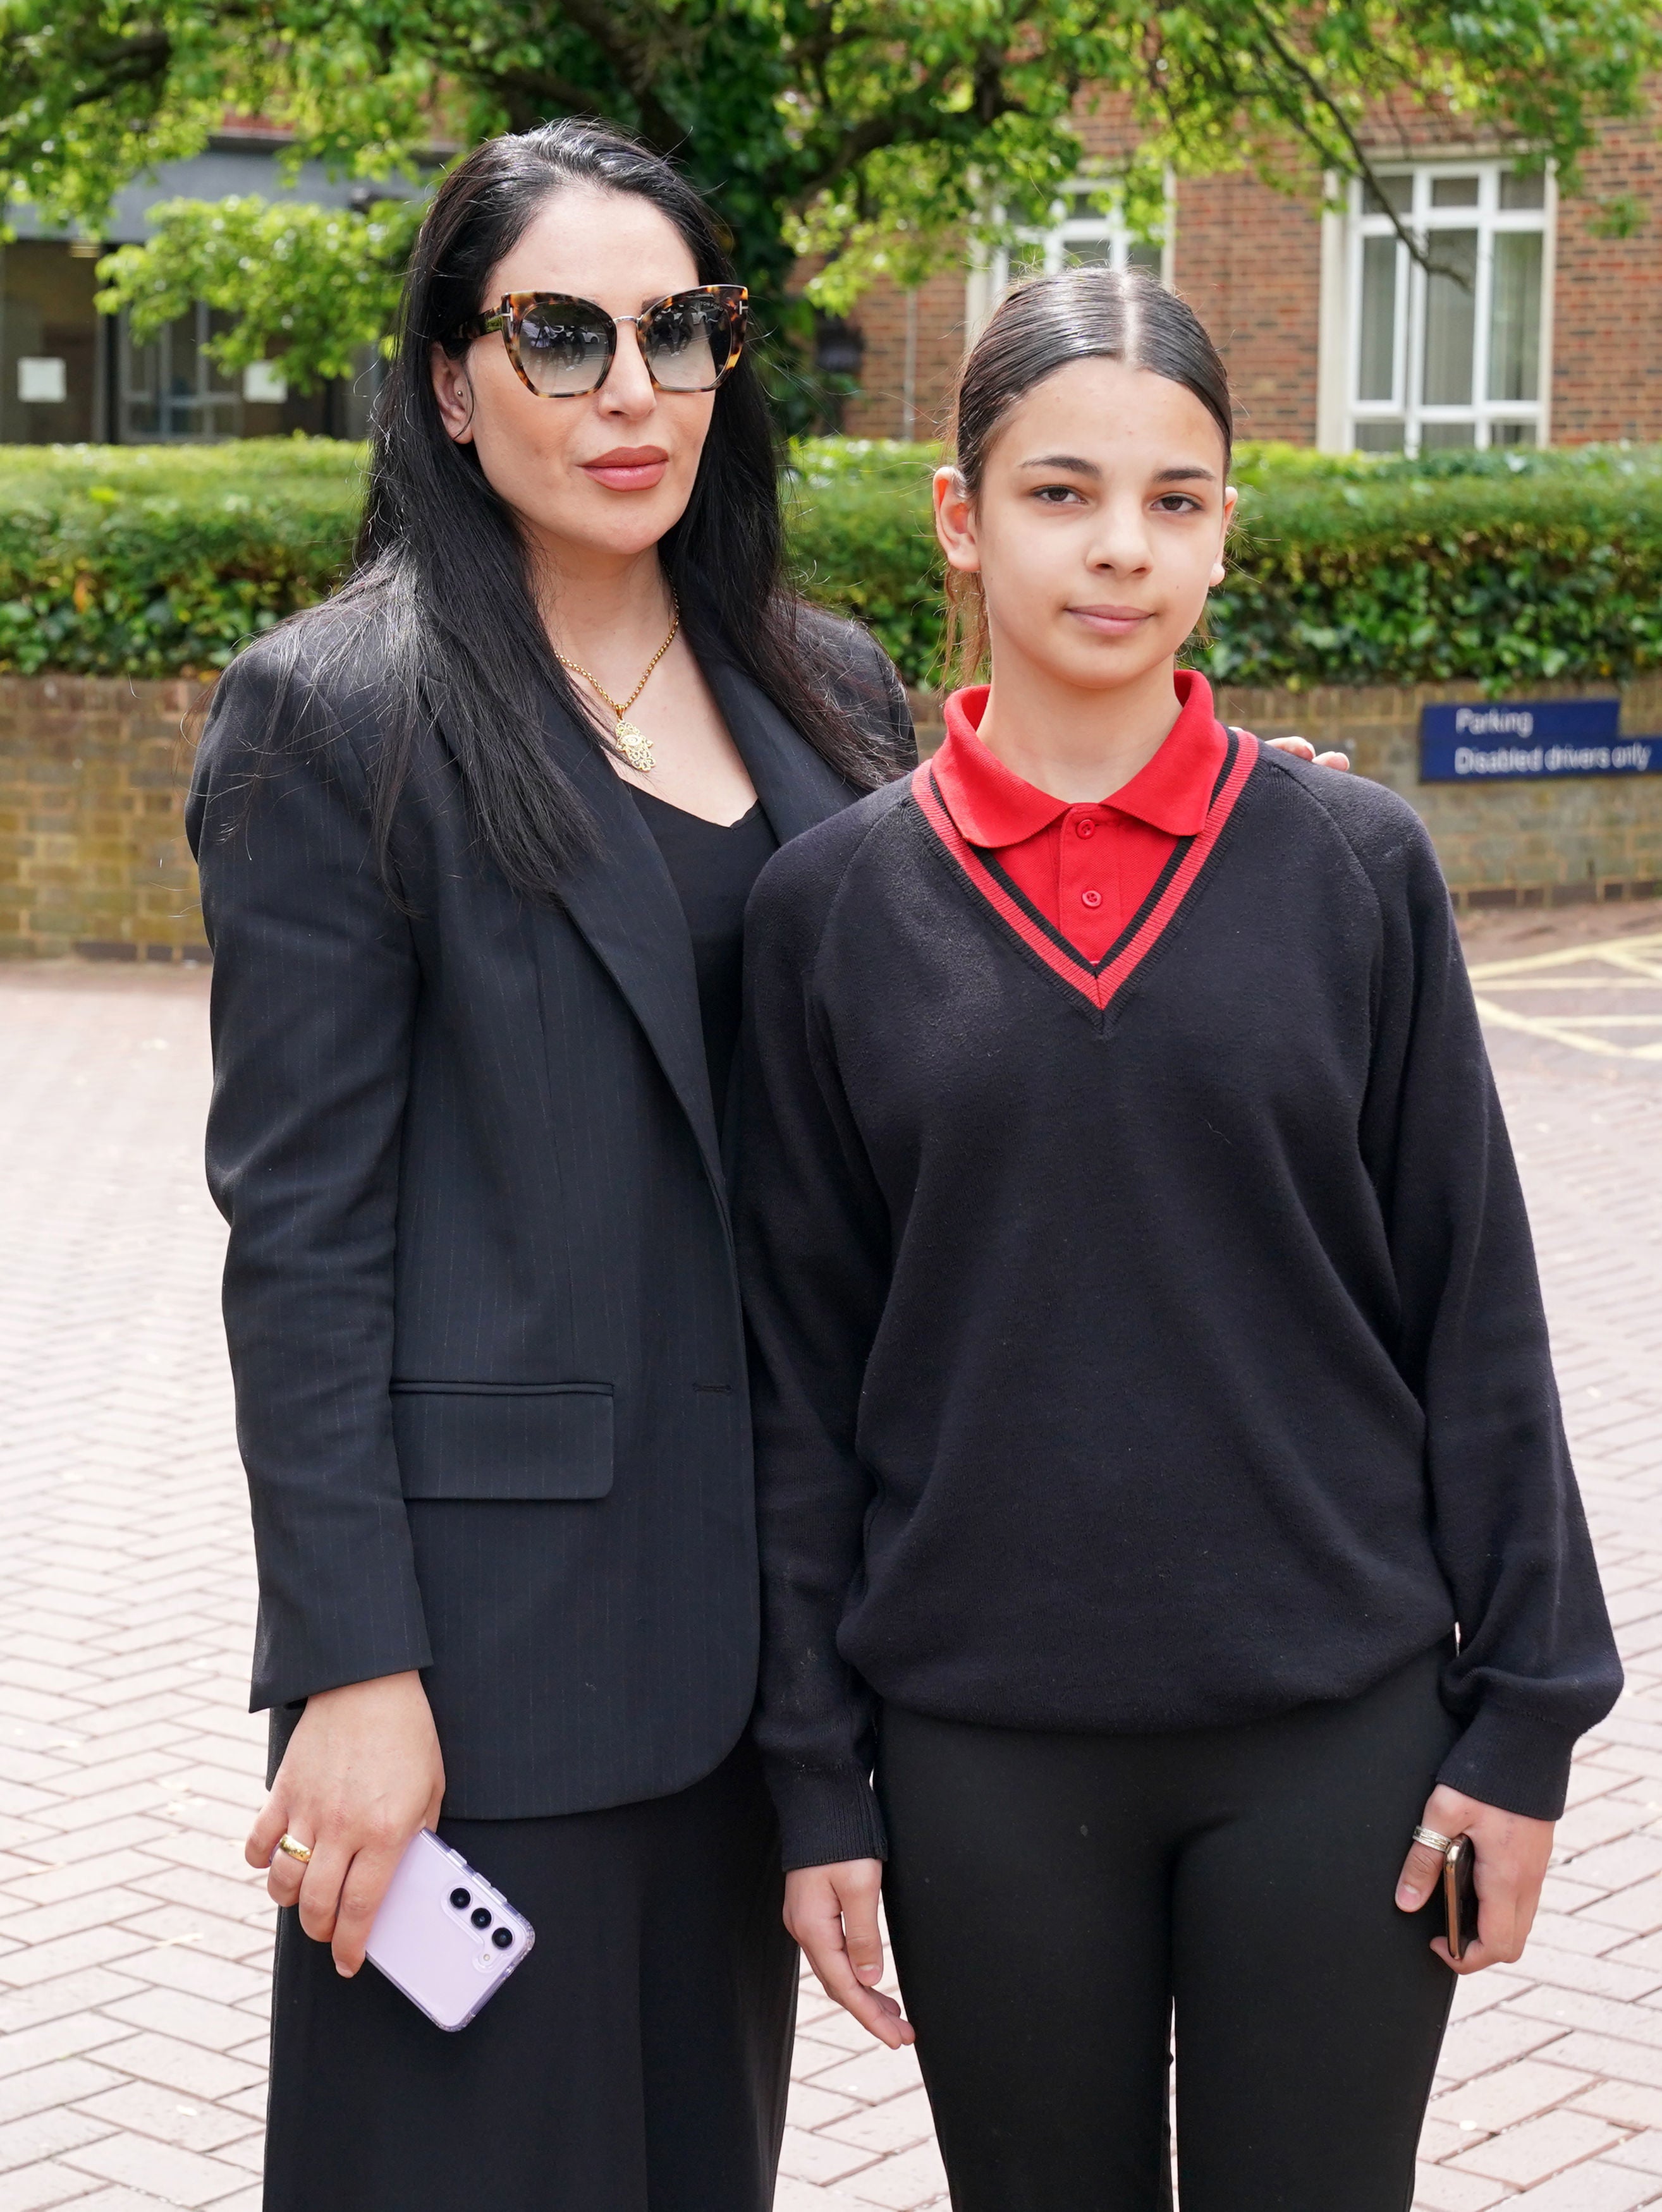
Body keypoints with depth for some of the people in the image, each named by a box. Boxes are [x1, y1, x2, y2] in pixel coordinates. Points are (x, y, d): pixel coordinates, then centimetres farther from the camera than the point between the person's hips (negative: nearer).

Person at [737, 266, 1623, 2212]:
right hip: (984, 1745, 0)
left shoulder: (1354, 867, -1)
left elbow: (1472, 1304, 2)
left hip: (1334, 1728, 0)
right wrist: (814, 1772, 1)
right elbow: (802, 1366, 2)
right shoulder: (836, 901, -1)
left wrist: (1521, 1712, 0)